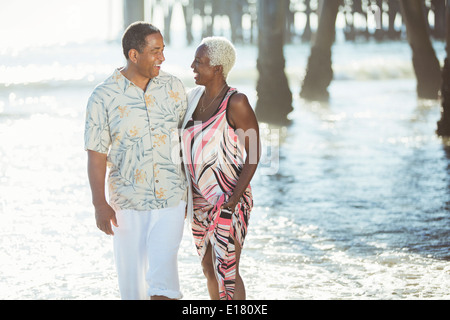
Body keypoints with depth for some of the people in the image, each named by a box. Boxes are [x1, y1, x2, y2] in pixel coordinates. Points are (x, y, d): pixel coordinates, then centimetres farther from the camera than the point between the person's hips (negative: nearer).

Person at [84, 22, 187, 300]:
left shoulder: (173, 88, 0)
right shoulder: (103, 97, -8)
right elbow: (96, 154, -5)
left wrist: (190, 191, 10)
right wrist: (100, 204, -9)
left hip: (170, 197, 0)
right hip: (127, 201, 0)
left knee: (162, 271, -11)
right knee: (130, 273, 10)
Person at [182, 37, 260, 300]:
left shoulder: (236, 103, -19)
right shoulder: (195, 96, 3)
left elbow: (254, 154, -15)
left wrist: (234, 198, -23)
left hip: (229, 202, -8)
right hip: (201, 200, 8)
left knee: (227, 273, -2)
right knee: (209, 267, 17)